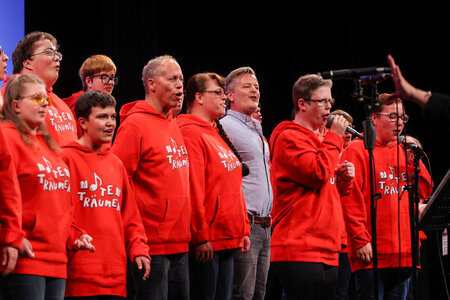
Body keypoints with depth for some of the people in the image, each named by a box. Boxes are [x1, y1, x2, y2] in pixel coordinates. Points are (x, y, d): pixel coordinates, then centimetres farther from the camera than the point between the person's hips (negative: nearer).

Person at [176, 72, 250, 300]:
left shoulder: (219, 134, 19)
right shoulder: (191, 133, -12)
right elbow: (192, 189, -18)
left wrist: (244, 229, 17)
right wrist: (201, 236, -20)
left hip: (229, 240, 10)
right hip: (206, 244, -10)